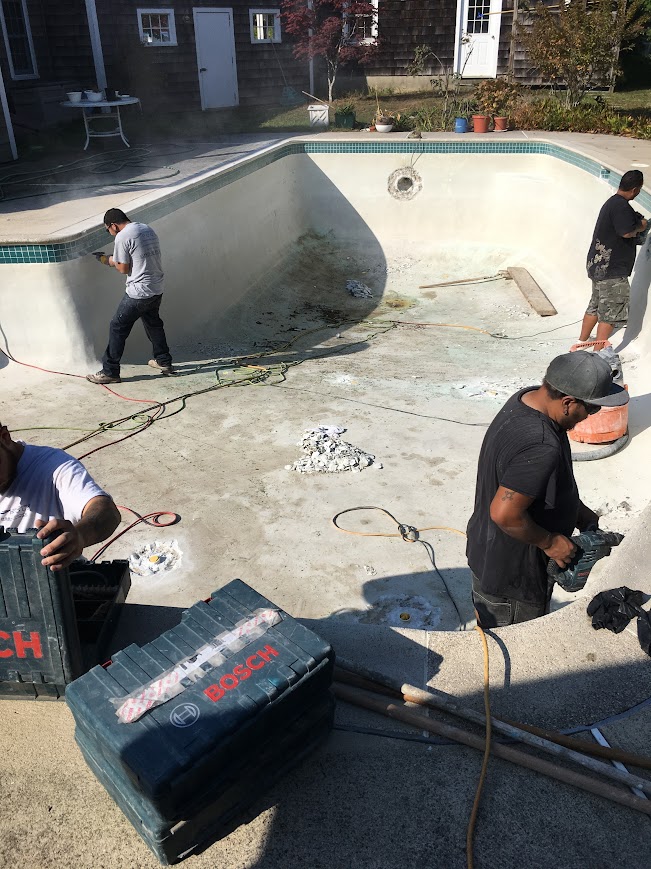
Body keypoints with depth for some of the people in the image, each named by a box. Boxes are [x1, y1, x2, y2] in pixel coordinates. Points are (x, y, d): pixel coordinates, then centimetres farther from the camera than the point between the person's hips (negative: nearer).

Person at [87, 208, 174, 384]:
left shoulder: (122, 237, -12)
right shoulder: (147, 229, 11)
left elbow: (124, 269, -9)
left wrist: (111, 261, 11)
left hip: (139, 293, -8)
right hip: (157, 290, 8)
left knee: (118, 328, 2)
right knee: (153, 323, 26)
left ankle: (110, 372, 6)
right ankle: (164, 362, 36)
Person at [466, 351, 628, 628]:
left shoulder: (527, 398, -6)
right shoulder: (540, 448, -38)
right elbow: (505, 514, -37)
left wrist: (582, 513, 7)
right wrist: (550, 542, -20)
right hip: (510, 577, -9)